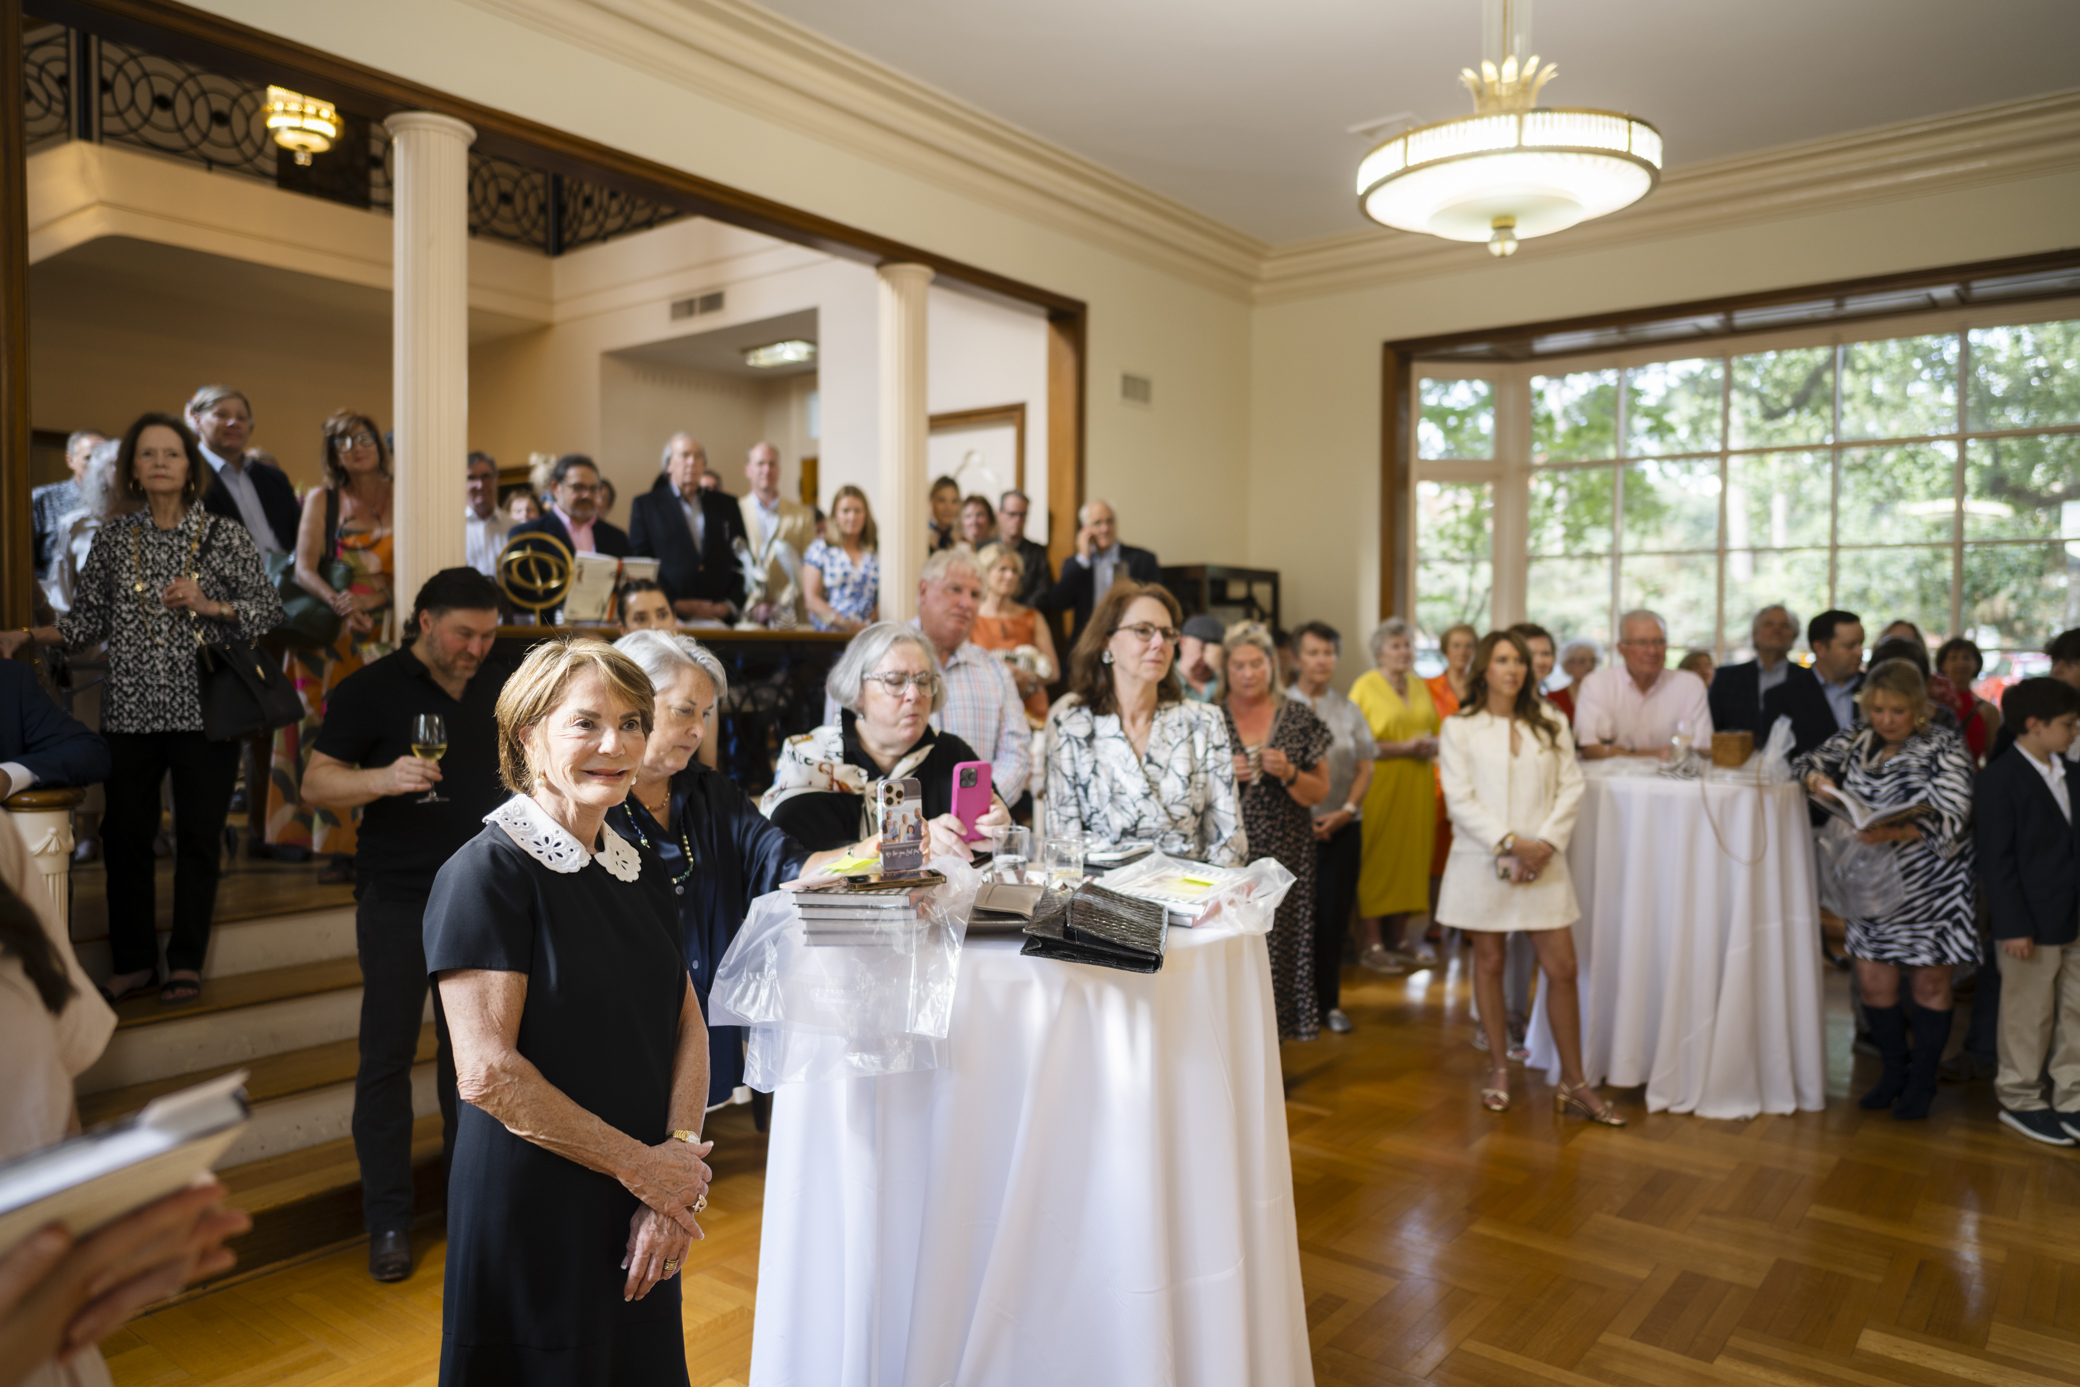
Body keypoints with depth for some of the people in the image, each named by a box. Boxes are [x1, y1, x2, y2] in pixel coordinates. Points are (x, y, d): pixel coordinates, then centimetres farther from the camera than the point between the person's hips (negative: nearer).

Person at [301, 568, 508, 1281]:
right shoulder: (372, 689, -4)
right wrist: (383, 779, -26)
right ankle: (388, 1221, 11)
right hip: (397, 900, -3)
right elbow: (316, 782, -7)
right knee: (387, 1056, 1)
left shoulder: (500, 689, 9)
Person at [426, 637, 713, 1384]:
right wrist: (642, 1166, -15)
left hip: (638, 1211, 6)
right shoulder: (486, 872, -14)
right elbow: (487, 1071, -20)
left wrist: (679, 1162, -11)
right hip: (534, 1210, -6)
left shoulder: (639, 868, 7)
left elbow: (687, 1023, 4)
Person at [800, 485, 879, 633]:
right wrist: (846, 624, -6)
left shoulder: (877, 551, 15)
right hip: (829, 632, -2)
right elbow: (811, 598, 3)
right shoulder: (819, 548, 10)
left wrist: (872, 620, -5)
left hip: (868, 632, 2)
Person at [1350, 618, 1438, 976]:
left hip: (1417, 787, 6)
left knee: (1410, 860, 7)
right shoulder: (1366, 686, -4)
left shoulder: (1421, 687, 14)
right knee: (1376, 863, -4)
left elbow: (1437, 731, 19)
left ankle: (1394, 941, 17)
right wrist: (1403, 748, -17)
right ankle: (1371, 945, 2)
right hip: (1379, 786, -6)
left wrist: (1432, 744, -4)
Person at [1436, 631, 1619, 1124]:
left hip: (1542, 861, 2)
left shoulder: (1550, 725, 8)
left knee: (1562, 967, 0)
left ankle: (1573, 1083, 11)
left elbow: (1571, 787, 3)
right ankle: (1499, 1069, 23)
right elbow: (1460, 799, -7)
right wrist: (1510, 842, -14)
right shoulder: (1459, 728, 0)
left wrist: (1545, 843, -9)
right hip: (1482, 860, -2)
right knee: (1489, 962, 8)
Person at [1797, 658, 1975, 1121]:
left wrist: (1896, 832, -38)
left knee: (1930, 984, 8)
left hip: (1932, 887, -4)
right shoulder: (1856, 740, 3)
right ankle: (1894, 1072, 28)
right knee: (1872, 982, 6)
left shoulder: (1944, 748, -11)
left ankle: (1922, 1082, 25)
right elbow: (1807, 762, 5)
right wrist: (1817, 780, -20)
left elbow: (1950, 817, -20)